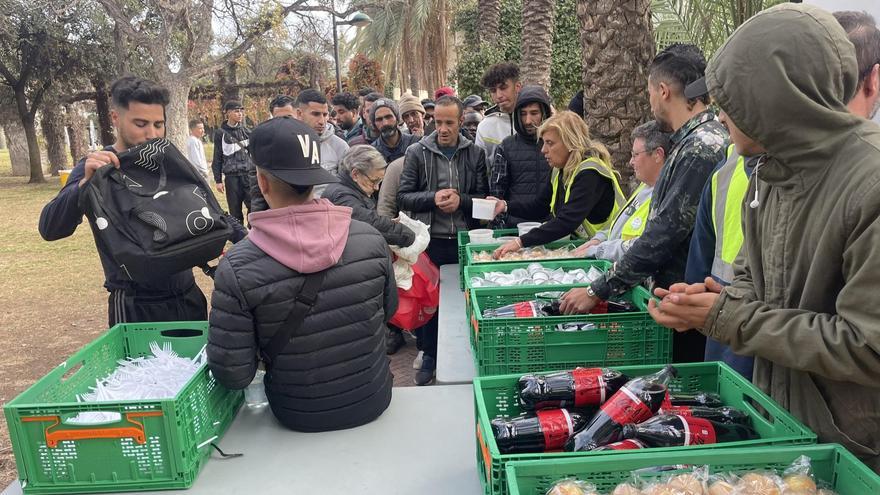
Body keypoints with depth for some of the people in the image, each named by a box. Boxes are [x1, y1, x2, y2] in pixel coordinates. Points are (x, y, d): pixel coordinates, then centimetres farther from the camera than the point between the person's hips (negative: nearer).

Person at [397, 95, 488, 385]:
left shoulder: (475, 154, 3)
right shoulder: (417, 152, 0)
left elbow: (483, 197, 5)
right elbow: (403, 197, -1)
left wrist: (461, 200, -14)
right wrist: (433, 198, -17)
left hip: (464, 240, 1)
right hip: (430, 240, 0)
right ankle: (429, 355, 27)